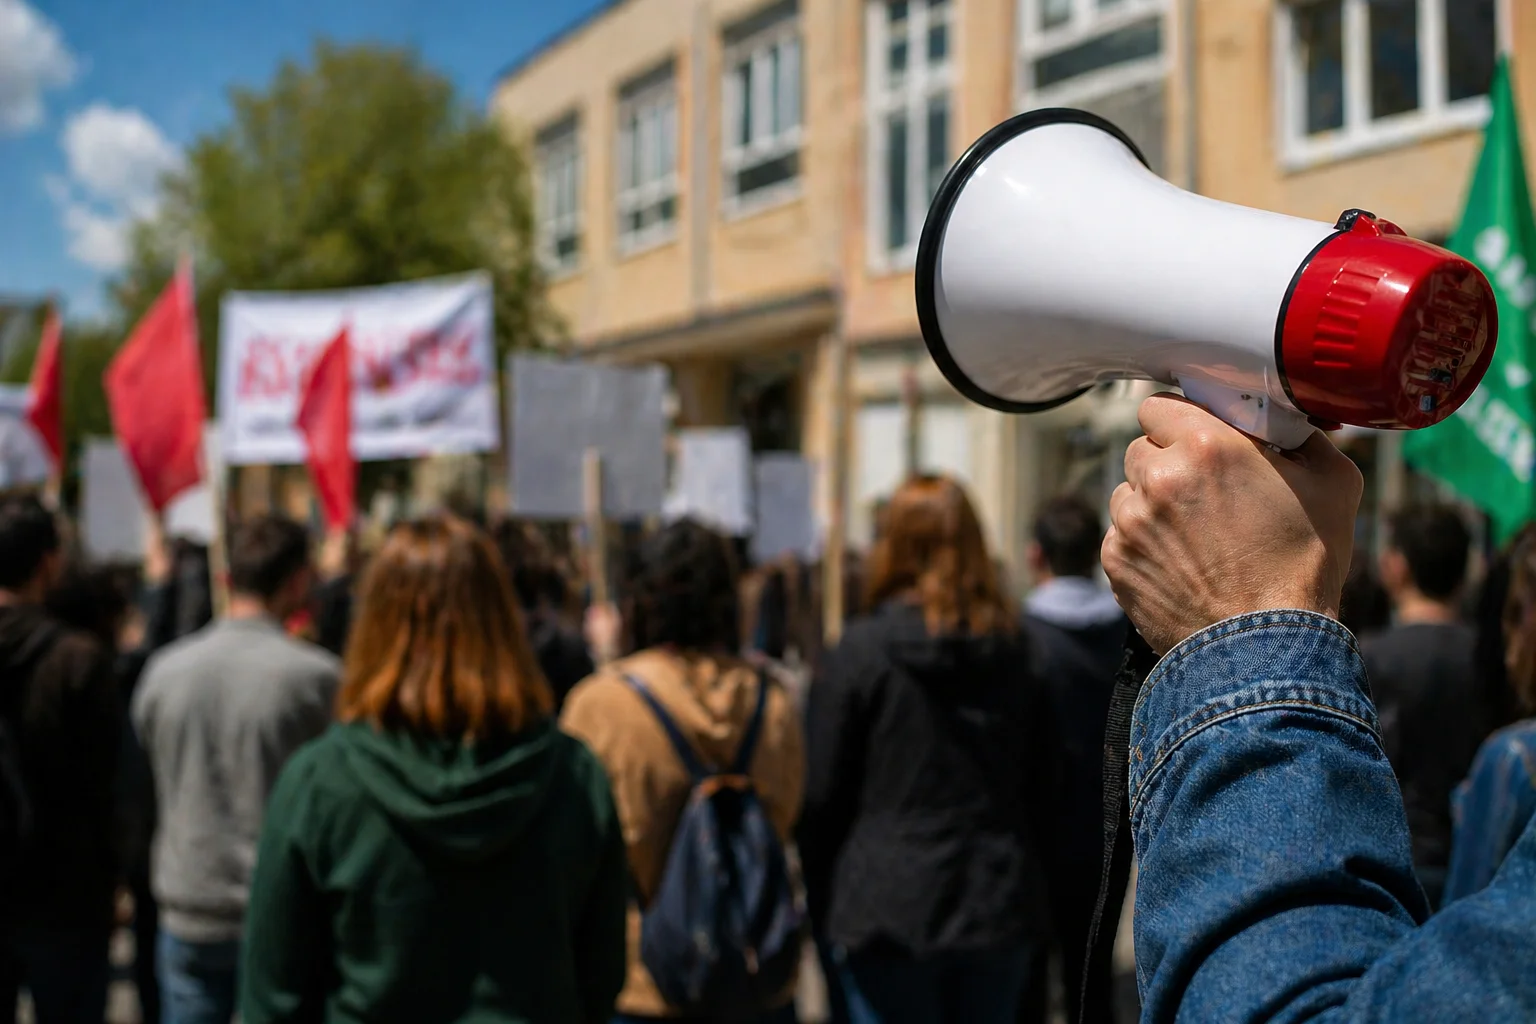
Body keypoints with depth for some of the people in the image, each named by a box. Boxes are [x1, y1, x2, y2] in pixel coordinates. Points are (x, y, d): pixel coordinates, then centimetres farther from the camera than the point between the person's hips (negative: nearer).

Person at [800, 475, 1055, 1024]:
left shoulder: (860, 650, -8)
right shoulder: (1016, 651, 5)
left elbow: (822, 794, -6)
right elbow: (1041, 791, 10)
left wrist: (822, 906, 5)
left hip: (890, 916, -4)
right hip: (1001, 914, 4)